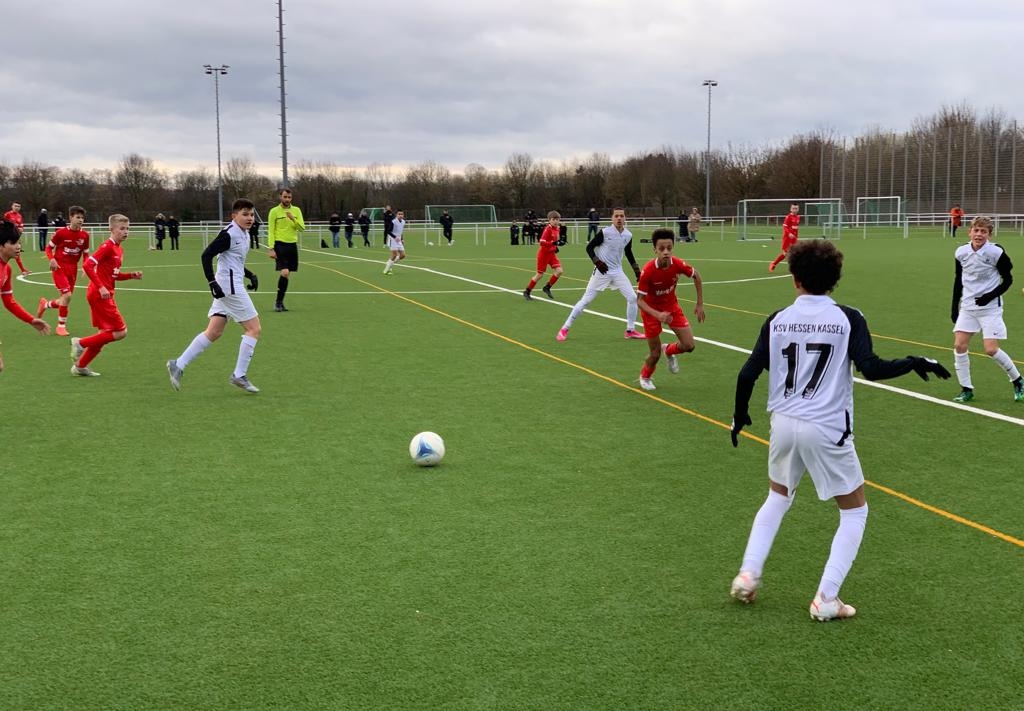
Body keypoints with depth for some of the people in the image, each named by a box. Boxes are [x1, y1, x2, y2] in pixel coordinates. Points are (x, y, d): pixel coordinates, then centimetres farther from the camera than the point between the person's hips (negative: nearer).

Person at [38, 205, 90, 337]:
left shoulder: (85, 235, 0)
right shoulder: (61, 232, -11)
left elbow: (86, 254, 11)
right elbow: (48, 247, -1)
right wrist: (52, 259, -19)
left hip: (73, 269, 5)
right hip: (59, 267, -5)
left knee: (64, 299, 9)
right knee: (67, 295, -19)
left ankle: (45, 304, 42)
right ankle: (61, 326, -3)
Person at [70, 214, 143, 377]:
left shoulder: (119, 249, 13)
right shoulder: (107, 247, -15)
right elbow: (87, 266, -22)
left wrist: (132, 275, 7)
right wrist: (101, 287, -25)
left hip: (105, 295, 9)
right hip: (99, 295, -9)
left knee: (105, 334, 13)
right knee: (121, 331, -8)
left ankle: (80, 366, 21)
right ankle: (81, 343, -1)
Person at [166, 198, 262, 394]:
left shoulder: (244, 234, 15)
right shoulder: (229, 234, -14)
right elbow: (206, 255, -19)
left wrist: (250, 275, 14)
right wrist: (212, 283, -24)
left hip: (228, 287, 10)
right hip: (229, 286, -10)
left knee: (214, 332, 9)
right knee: (253, 328, -5)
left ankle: (178, 365, 10)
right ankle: (239, 375, 0)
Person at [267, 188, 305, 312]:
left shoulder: (296, 210, 9)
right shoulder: (274, 211, -1)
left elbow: (302, 228, 1)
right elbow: (270, 231, -3)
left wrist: (293, 219, -15)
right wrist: (271, 248, -11)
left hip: (292, 245, 5)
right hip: (280, 244, -5)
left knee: (287, 275, 5)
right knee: (284, 272, -17)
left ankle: (280, 302, 14)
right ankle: (278, 301, -7)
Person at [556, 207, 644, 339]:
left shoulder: (628, 235, 2)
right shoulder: (605, 232, -14)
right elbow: (589, 247, -7)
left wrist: (636, 270, 14)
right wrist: (597, 262, -21)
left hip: (617, 272, 5)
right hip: (602, 271, -5)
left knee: (632, 297, -3)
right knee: (586, 300, -4)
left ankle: (630, 330, 14)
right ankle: (565, 329, 5)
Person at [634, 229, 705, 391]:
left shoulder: (678, 265, -23)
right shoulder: (647, 271, -32)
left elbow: (696, 276, -2)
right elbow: (640, 300, -26)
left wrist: (700, 304, 0)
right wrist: (658, 315, -41)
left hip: (671, 306, 3)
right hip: (651, 310, -3)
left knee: (689, 345, -5)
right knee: (656, 353, 1)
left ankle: (669, 350, 30)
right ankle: (645, 377, 35)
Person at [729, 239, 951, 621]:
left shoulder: (777, 320, 0)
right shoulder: (848, 318, -8)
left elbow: (748, 374, -1)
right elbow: (871, 368, -17)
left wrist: (740, 415, 14)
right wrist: (915, 363, -2)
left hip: (784, 425, 4)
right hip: (827, 430, -4)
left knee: (777, 498, 28)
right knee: (854, 511, 13)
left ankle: (748, 574, 19)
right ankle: (826, 599, 6)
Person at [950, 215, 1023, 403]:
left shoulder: (996, 252, -14)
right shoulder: (961, 252, -1)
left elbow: (1008, 279, -4)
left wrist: (991, 296, -18)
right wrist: (954, 308, 11)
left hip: (990, 307, -5)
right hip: (968, 306, 5)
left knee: (991, 350, -10)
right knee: (959, 345, -5)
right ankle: (966, 389, 7)